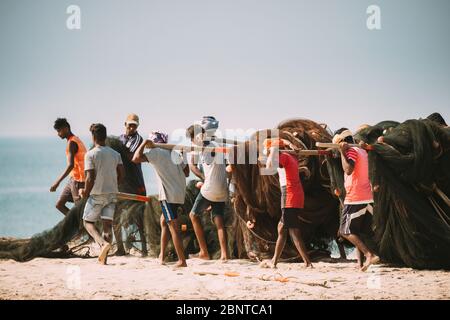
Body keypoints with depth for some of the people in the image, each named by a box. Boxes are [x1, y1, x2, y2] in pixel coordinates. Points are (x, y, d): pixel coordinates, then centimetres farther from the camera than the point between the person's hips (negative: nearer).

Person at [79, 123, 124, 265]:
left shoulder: (90, 154, -11)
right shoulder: (115, 154, 6)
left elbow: (90, 178, -15)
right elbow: (121, 174, 3)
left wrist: (86, 193, -1)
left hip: (97, 194, -5)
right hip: (112, 194, 5)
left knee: (88, 222, 9)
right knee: (107, 224, 6)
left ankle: (103, 243, -17)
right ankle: (103, 258, 3)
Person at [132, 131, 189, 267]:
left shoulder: (156, 152, -6)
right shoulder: (174, 153, 16)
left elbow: (136, 158, -17)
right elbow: (186, 173, 18)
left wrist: (143, 144, -4)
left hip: (168, 195, -8)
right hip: (180, 194, 8)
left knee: (173, 226, -7)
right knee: (164, 221, 21)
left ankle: (182, 260, -11)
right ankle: (161, 256, 24)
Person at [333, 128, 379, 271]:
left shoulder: (351, 151, -10)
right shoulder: (362, 151, 18)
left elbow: (348, 170, -25)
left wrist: (342, 152, -18)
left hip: (354, 199, -9)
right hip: (367, 199, 9)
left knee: (345, 231, -4)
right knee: (357, 233, 11)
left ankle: (370, 254, -17)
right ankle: (360, 263, 4)